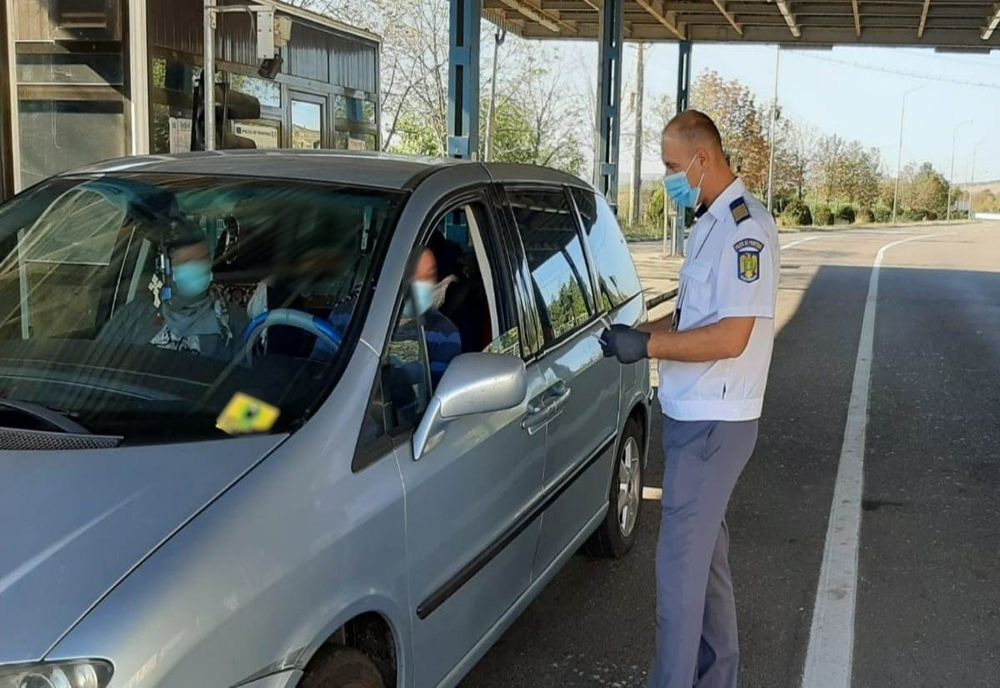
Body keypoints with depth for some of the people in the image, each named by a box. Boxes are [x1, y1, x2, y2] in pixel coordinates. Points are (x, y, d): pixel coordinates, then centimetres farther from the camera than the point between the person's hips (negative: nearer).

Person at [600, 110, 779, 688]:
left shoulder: (747, 227, -17)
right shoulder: (714, 223, 13)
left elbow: (732, 336, -24)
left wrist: (649, 346, -19)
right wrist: (641, 333, 5)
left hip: (714, 423, -10)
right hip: (696, 416, 10)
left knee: (682, 559, -5)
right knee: (705, 546, 19)